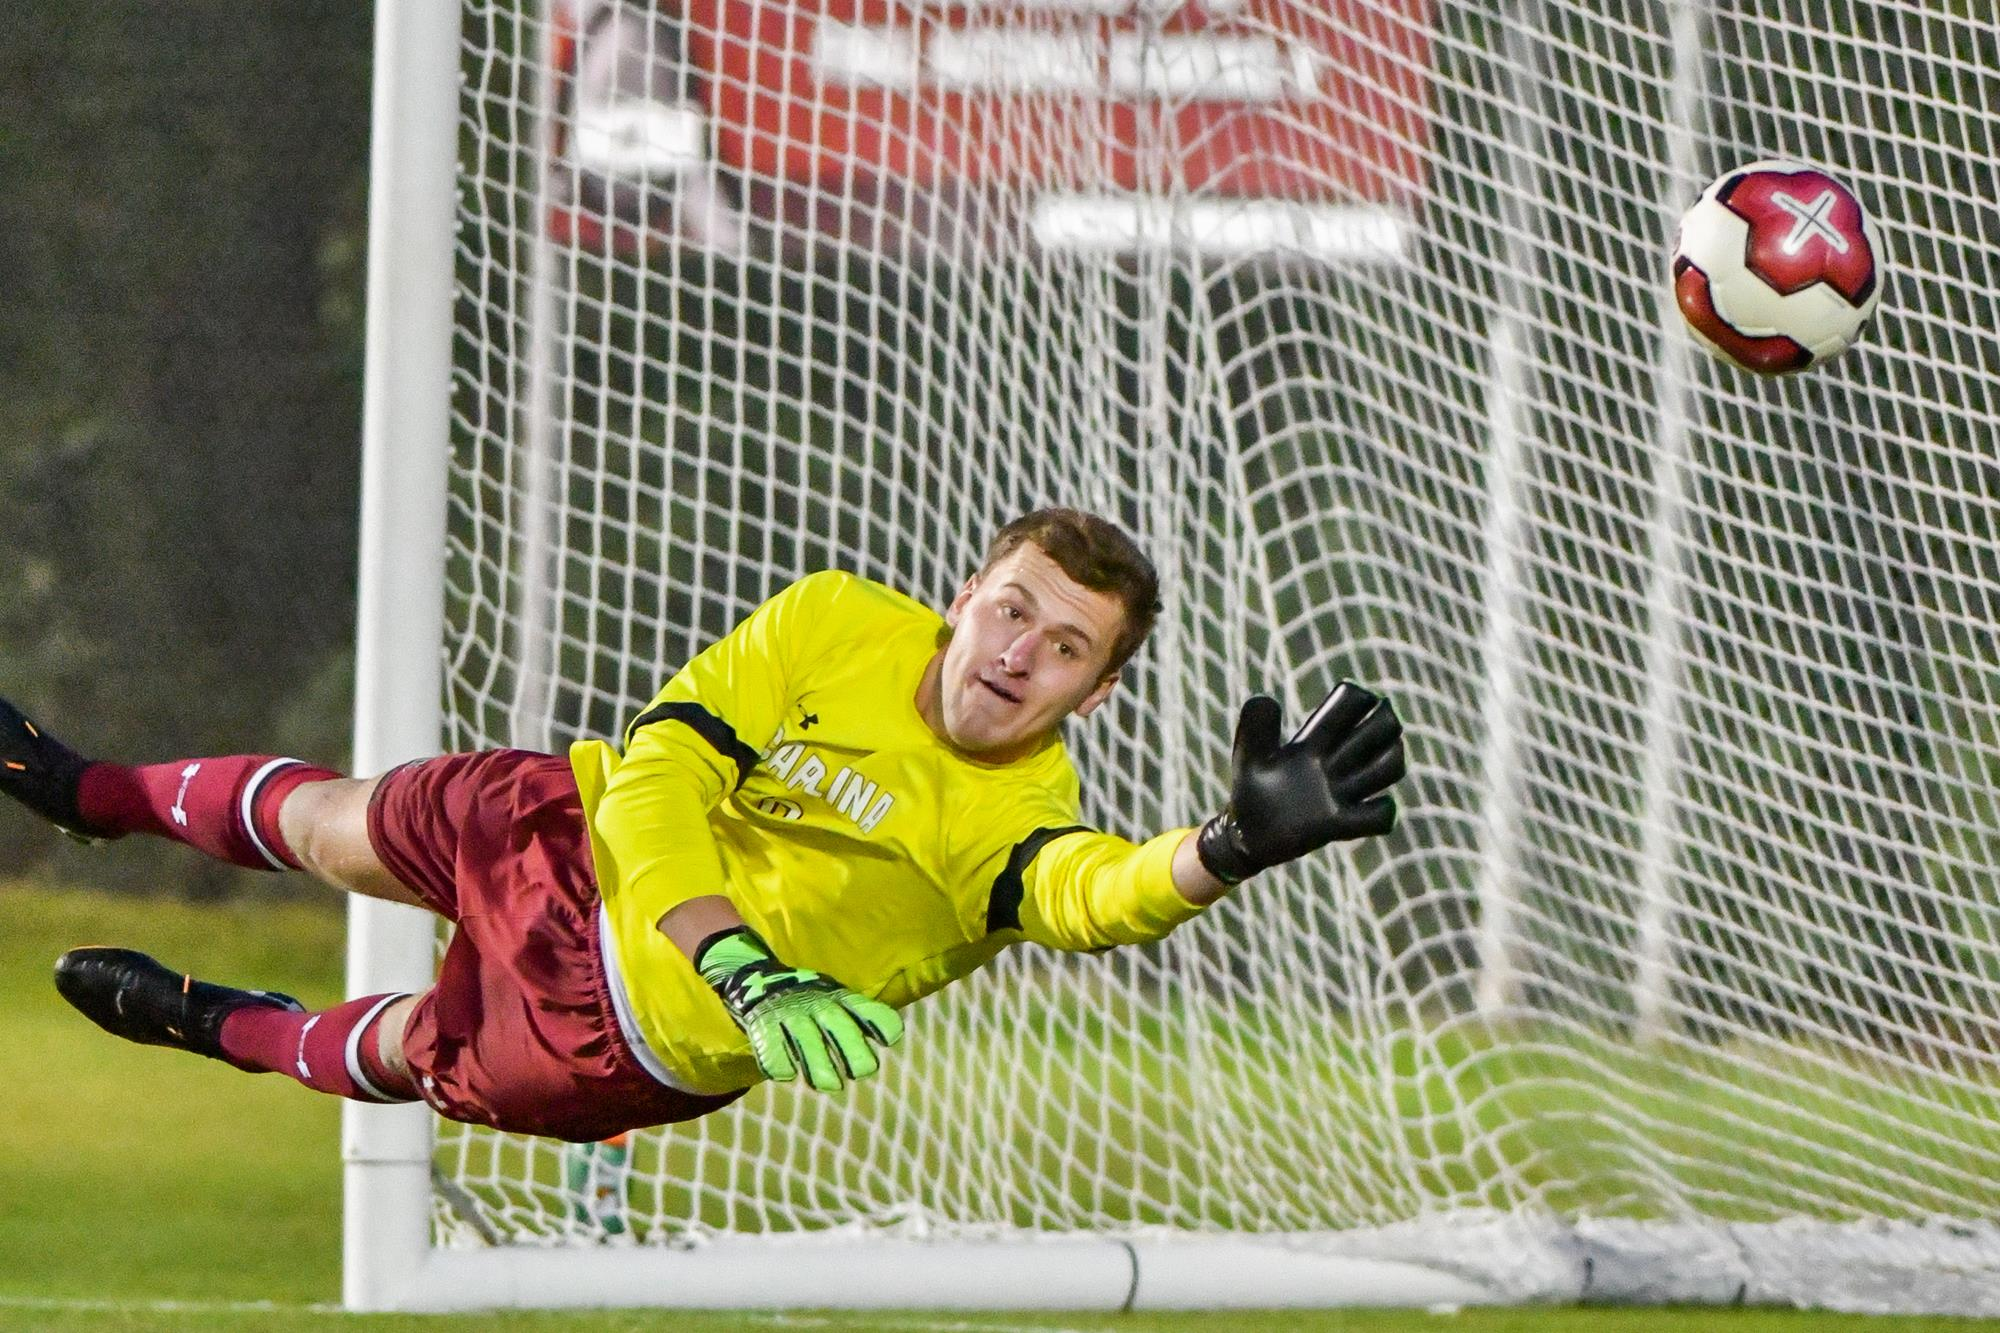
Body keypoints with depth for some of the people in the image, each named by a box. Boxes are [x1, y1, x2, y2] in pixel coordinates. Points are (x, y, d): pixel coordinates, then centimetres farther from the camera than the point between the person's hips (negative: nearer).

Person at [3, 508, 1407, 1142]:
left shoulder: (1016, 825, -33)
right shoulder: (834, 624, -26)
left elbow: (1096, 893, -56)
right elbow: (655, 778, -28)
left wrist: (1233, 845, -79)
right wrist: (749, 971, -44)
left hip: (636, 1034, -2)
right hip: (577, 836, 2)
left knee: (409, 1056, 18)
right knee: (329, 826, 25)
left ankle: (213, 1028, 53)